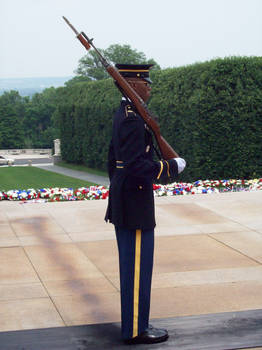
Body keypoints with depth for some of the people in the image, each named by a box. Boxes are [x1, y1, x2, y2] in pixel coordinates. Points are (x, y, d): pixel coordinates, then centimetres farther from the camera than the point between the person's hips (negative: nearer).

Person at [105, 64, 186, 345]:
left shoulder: (122, 115, 13)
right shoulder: (133, 118, -19)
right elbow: (137, 166, -27)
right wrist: (172, 166, -15)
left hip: (122, 202, 10)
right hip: (136, 205, -10)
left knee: (131, 266, 17)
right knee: (137, 266, -1)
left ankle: (134, 322, 27)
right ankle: (135, 330, 8)